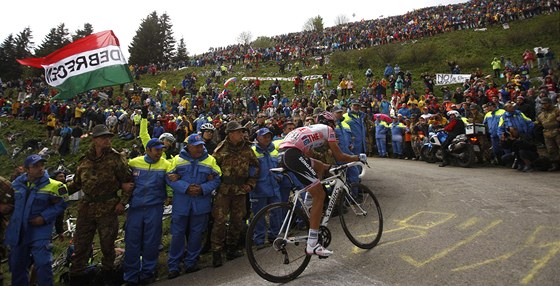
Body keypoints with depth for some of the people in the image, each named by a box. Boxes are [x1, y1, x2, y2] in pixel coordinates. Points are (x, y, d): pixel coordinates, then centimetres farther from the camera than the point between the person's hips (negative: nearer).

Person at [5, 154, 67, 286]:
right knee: (17, 265, 17)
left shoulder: (52, 186, -10)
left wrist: (44, 217, -15)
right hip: (18, 232, 5)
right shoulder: (16, 184, 3)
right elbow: (9, 201, 22)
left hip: (40, 232, -4)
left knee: (43, 264, -12)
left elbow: (60, 205, -7)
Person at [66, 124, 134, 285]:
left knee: (107, 242, 8)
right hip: (86, 207, 4)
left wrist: (123, 202, -10)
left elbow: (128, 181, -4)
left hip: (108, 208, -3)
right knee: (81, 243, 9)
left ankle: (108, 270, 30)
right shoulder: (85, 159, 7)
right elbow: (77, 182, 17)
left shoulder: (116, 158, -5)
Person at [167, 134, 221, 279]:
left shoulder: (210, 160, 4)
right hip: (181, 203, -1)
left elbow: (216, 179, 0)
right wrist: (186, 188, -18)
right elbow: (170, 178, -5)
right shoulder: (178, 159, 0)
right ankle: (173, 266, 17)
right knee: (178, 234, 5)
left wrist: (202, 189, -16)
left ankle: (191, 262, 26)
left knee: (196, 234, 10)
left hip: (201, 204, 1)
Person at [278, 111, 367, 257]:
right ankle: (312, 244, -6)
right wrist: (357, 157, 27)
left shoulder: (310, 129, 35)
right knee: (320, 195, -4)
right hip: (293, 154, -9)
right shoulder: (327, 129, 14)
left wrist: (328, 167, 38)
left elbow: (306, 156, 35)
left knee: (320, 167, 27)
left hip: (283, 155, 9)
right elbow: (339, 156, 10)